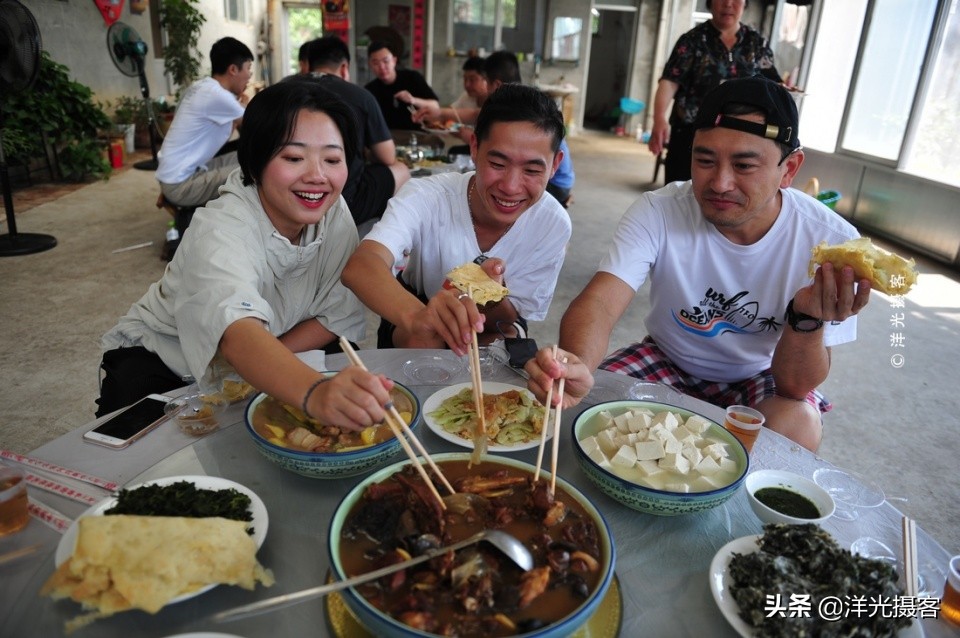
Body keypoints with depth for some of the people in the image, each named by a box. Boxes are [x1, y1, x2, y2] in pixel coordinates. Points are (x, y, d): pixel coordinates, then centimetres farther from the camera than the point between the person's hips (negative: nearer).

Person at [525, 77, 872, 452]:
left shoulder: (831, 241, -23)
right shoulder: (658, 212, -22)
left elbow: (796, 386, -22)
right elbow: (600, 302, -34)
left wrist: (809, 317, -44)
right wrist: (577, 365, -57)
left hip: (757, 377, 0)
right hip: (668, 361, 1)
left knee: (797, 424, -31)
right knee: (586, 401, -24)